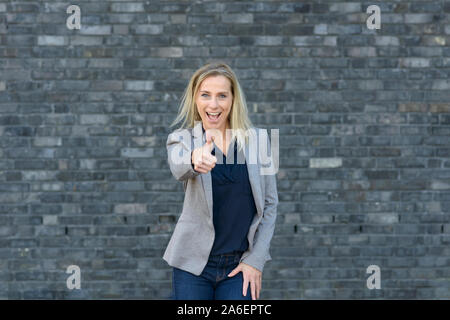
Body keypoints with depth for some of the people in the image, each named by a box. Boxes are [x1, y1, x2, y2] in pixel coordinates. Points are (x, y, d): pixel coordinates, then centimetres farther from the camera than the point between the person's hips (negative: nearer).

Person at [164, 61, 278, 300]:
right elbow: (178, 168, -26)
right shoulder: (182, 139, -2)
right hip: (194, 264, -1)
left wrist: (256, 259, -2)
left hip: (240, 266, 1)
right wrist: (195, 159, -50)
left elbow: (269, 204, 5)